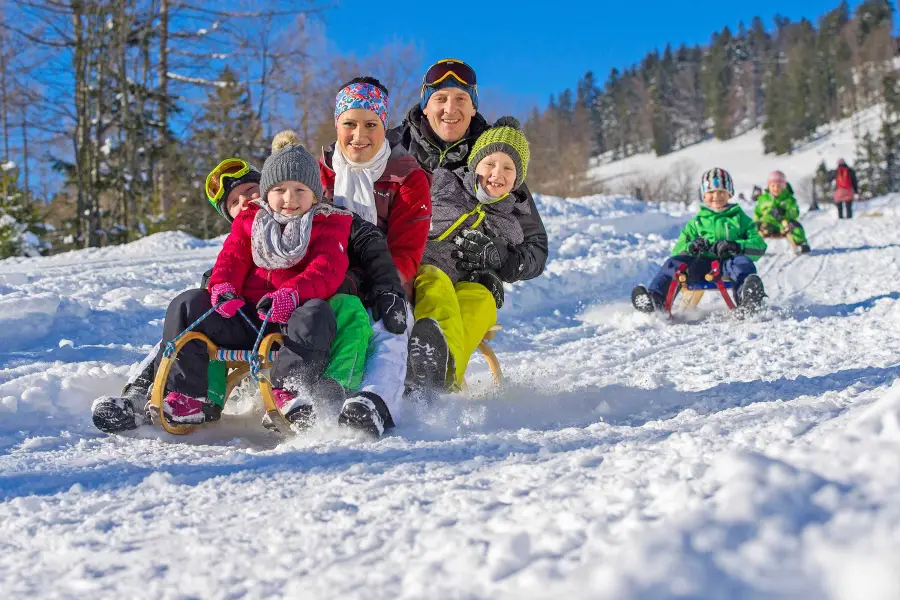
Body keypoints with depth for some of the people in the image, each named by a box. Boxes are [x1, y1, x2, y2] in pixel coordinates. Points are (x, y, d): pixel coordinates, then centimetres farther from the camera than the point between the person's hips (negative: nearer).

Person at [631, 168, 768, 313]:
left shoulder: (740, 218, 20)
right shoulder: (696, 222, 26)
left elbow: (759, 246, 8)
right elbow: (677, 250, 18)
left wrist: (737, 246, -14)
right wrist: (690, 247, -7)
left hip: (728, 263, -2)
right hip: (703, 264, 2)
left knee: (743, 262, -36)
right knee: (675, 262, -25)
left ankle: (747, 300, -65)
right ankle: (655, 298, -46)